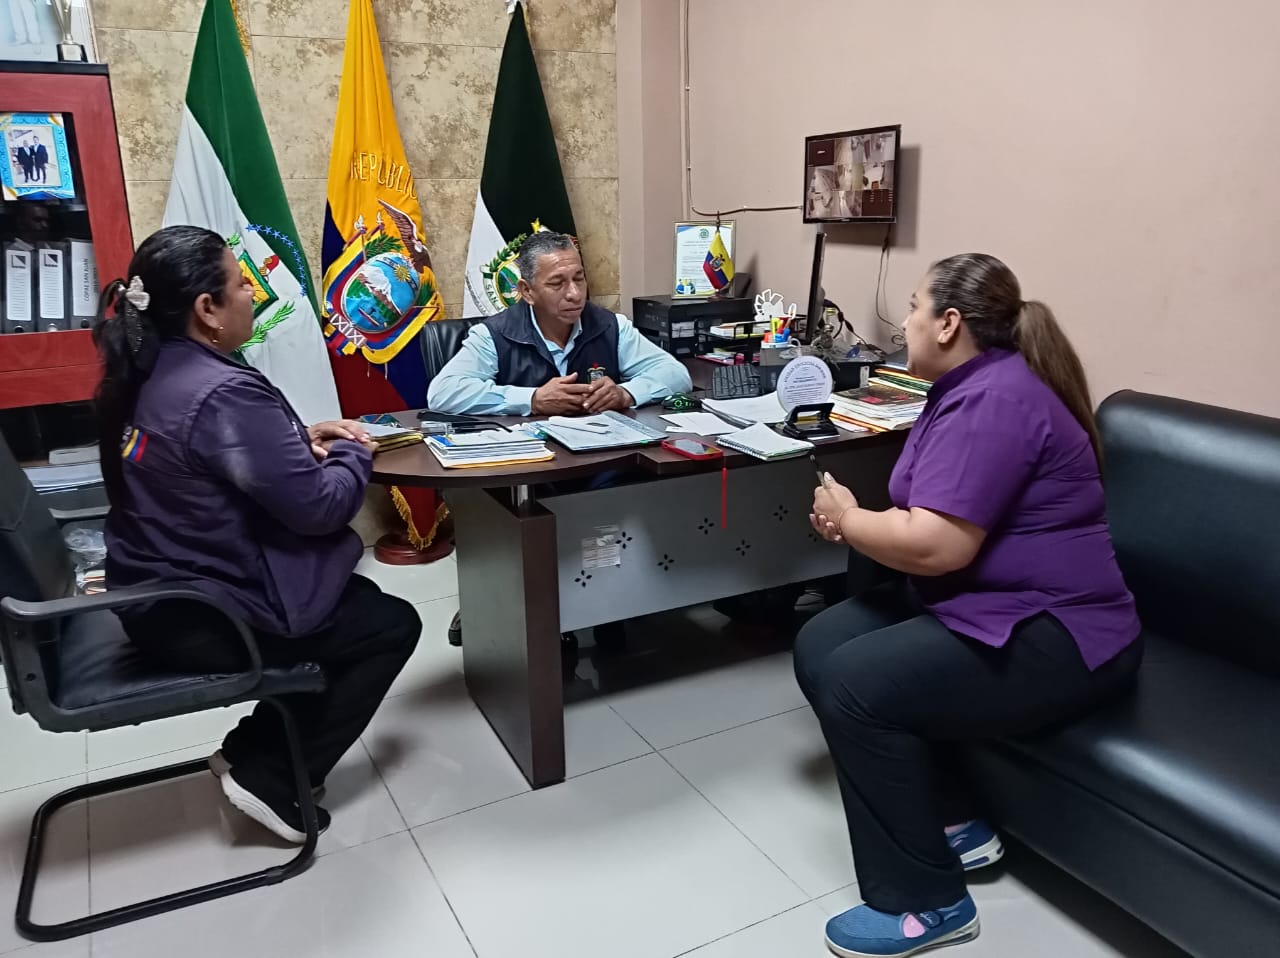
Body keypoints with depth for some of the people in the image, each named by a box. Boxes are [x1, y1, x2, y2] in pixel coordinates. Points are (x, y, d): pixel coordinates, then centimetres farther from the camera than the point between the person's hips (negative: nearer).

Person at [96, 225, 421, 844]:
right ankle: (270, 779, 7)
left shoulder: (144, 377, 3)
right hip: (205, 619, -9)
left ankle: (250, 750, 22)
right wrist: (355, 453, -5)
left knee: (358, 598, 22)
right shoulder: (226, 393, -27)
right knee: (391, 624, 7)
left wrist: (300, 439, 6)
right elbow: (318, 506, -24)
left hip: (155, 599, 9)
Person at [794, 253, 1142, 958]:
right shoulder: (971, 388, 13)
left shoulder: (993, 400, -21)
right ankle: (954, 825, 11)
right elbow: (940, 523, 14)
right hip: (979, 605, 11)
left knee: (853, 686, -25)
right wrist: (853, 521, -5)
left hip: (1050, 636, -11)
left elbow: (936, 546, -28)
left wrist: (847, 515, -9)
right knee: (818, 648, 1)